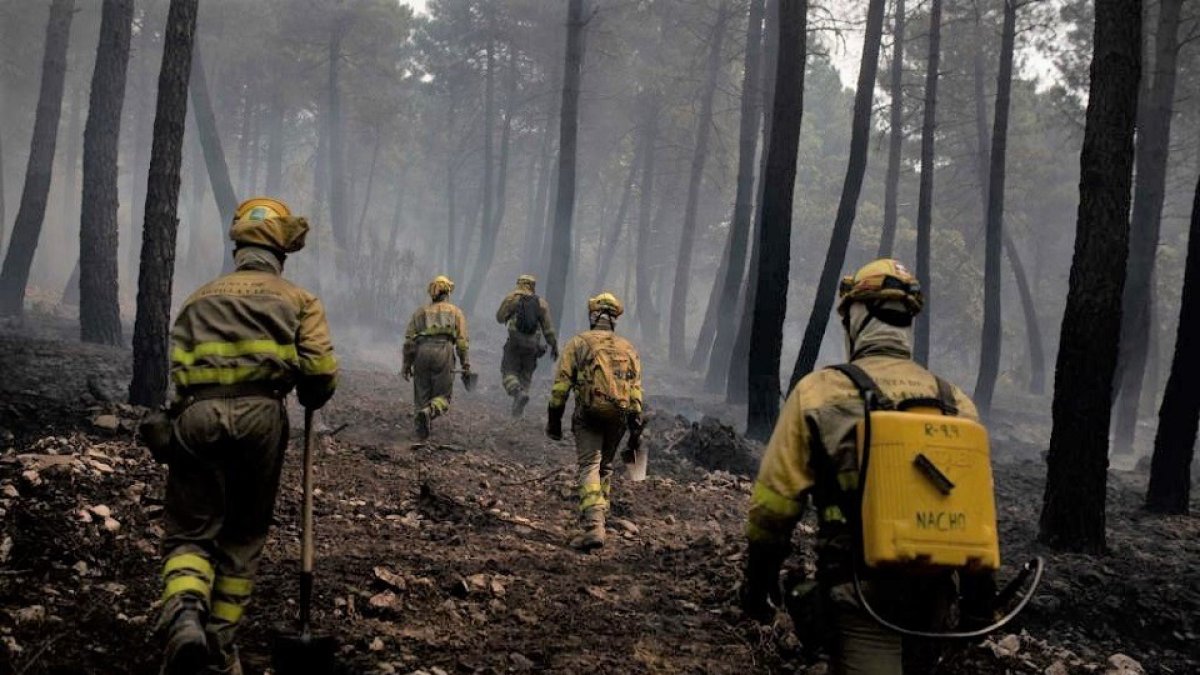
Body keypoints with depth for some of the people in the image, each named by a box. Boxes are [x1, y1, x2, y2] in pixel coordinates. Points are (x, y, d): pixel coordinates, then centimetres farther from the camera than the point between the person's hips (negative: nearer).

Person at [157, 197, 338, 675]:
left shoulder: (199, 298, 20)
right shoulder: (298, 300, 12)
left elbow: (173, 366, 10)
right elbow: (321, 372, -1)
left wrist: (171, 425, 17)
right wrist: (311, 402, 20)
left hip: (195, 417, 1)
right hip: (259, 417, -1)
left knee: (189, 532, 6)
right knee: (243, 536, 14)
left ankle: (185, 613, -24)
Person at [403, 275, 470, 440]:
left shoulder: (420, 312, 21)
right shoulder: (455, 312, 16)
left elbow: (408, 340, 13)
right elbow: (462, 341, 6)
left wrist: (407, 364, 17)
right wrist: (465, 366, 6)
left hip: (422, 352, 2)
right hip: (443, 351, -2)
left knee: (422, 395, 12)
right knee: (442, 396, 3)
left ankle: (421, 433, 5)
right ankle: (428, 412, -28)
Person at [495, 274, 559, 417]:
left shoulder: (511, 298, 0)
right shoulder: (541, 303, 5)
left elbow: (500, 318, 7)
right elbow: (548, 327, 3)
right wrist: (554, 346, 9)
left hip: (515, 342, -2)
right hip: (532, 345, 2)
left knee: (509, 371, 3)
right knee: (526, 375, 15)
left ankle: (518, 393, -23)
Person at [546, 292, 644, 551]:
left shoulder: (578, 343, 4)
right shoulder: (628, 349, 13)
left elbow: (561, 384, -3)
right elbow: (636, 392, 5)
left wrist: (554, 418, 3)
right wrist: (636, 430, 5)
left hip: (589, 415, -4)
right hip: (618, 418, 4)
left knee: (589, 468, -8)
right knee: (605, 467, 20)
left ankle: (593, 527, -24)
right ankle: (597, 519, 24)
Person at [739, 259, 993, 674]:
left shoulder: (819, 391, -5)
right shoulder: (955, 401, 6)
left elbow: (775, 499, -5)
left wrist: (759, 577, 8)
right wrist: (978, 596, 18)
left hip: (860, 588, -4)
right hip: (931, 590, 4)